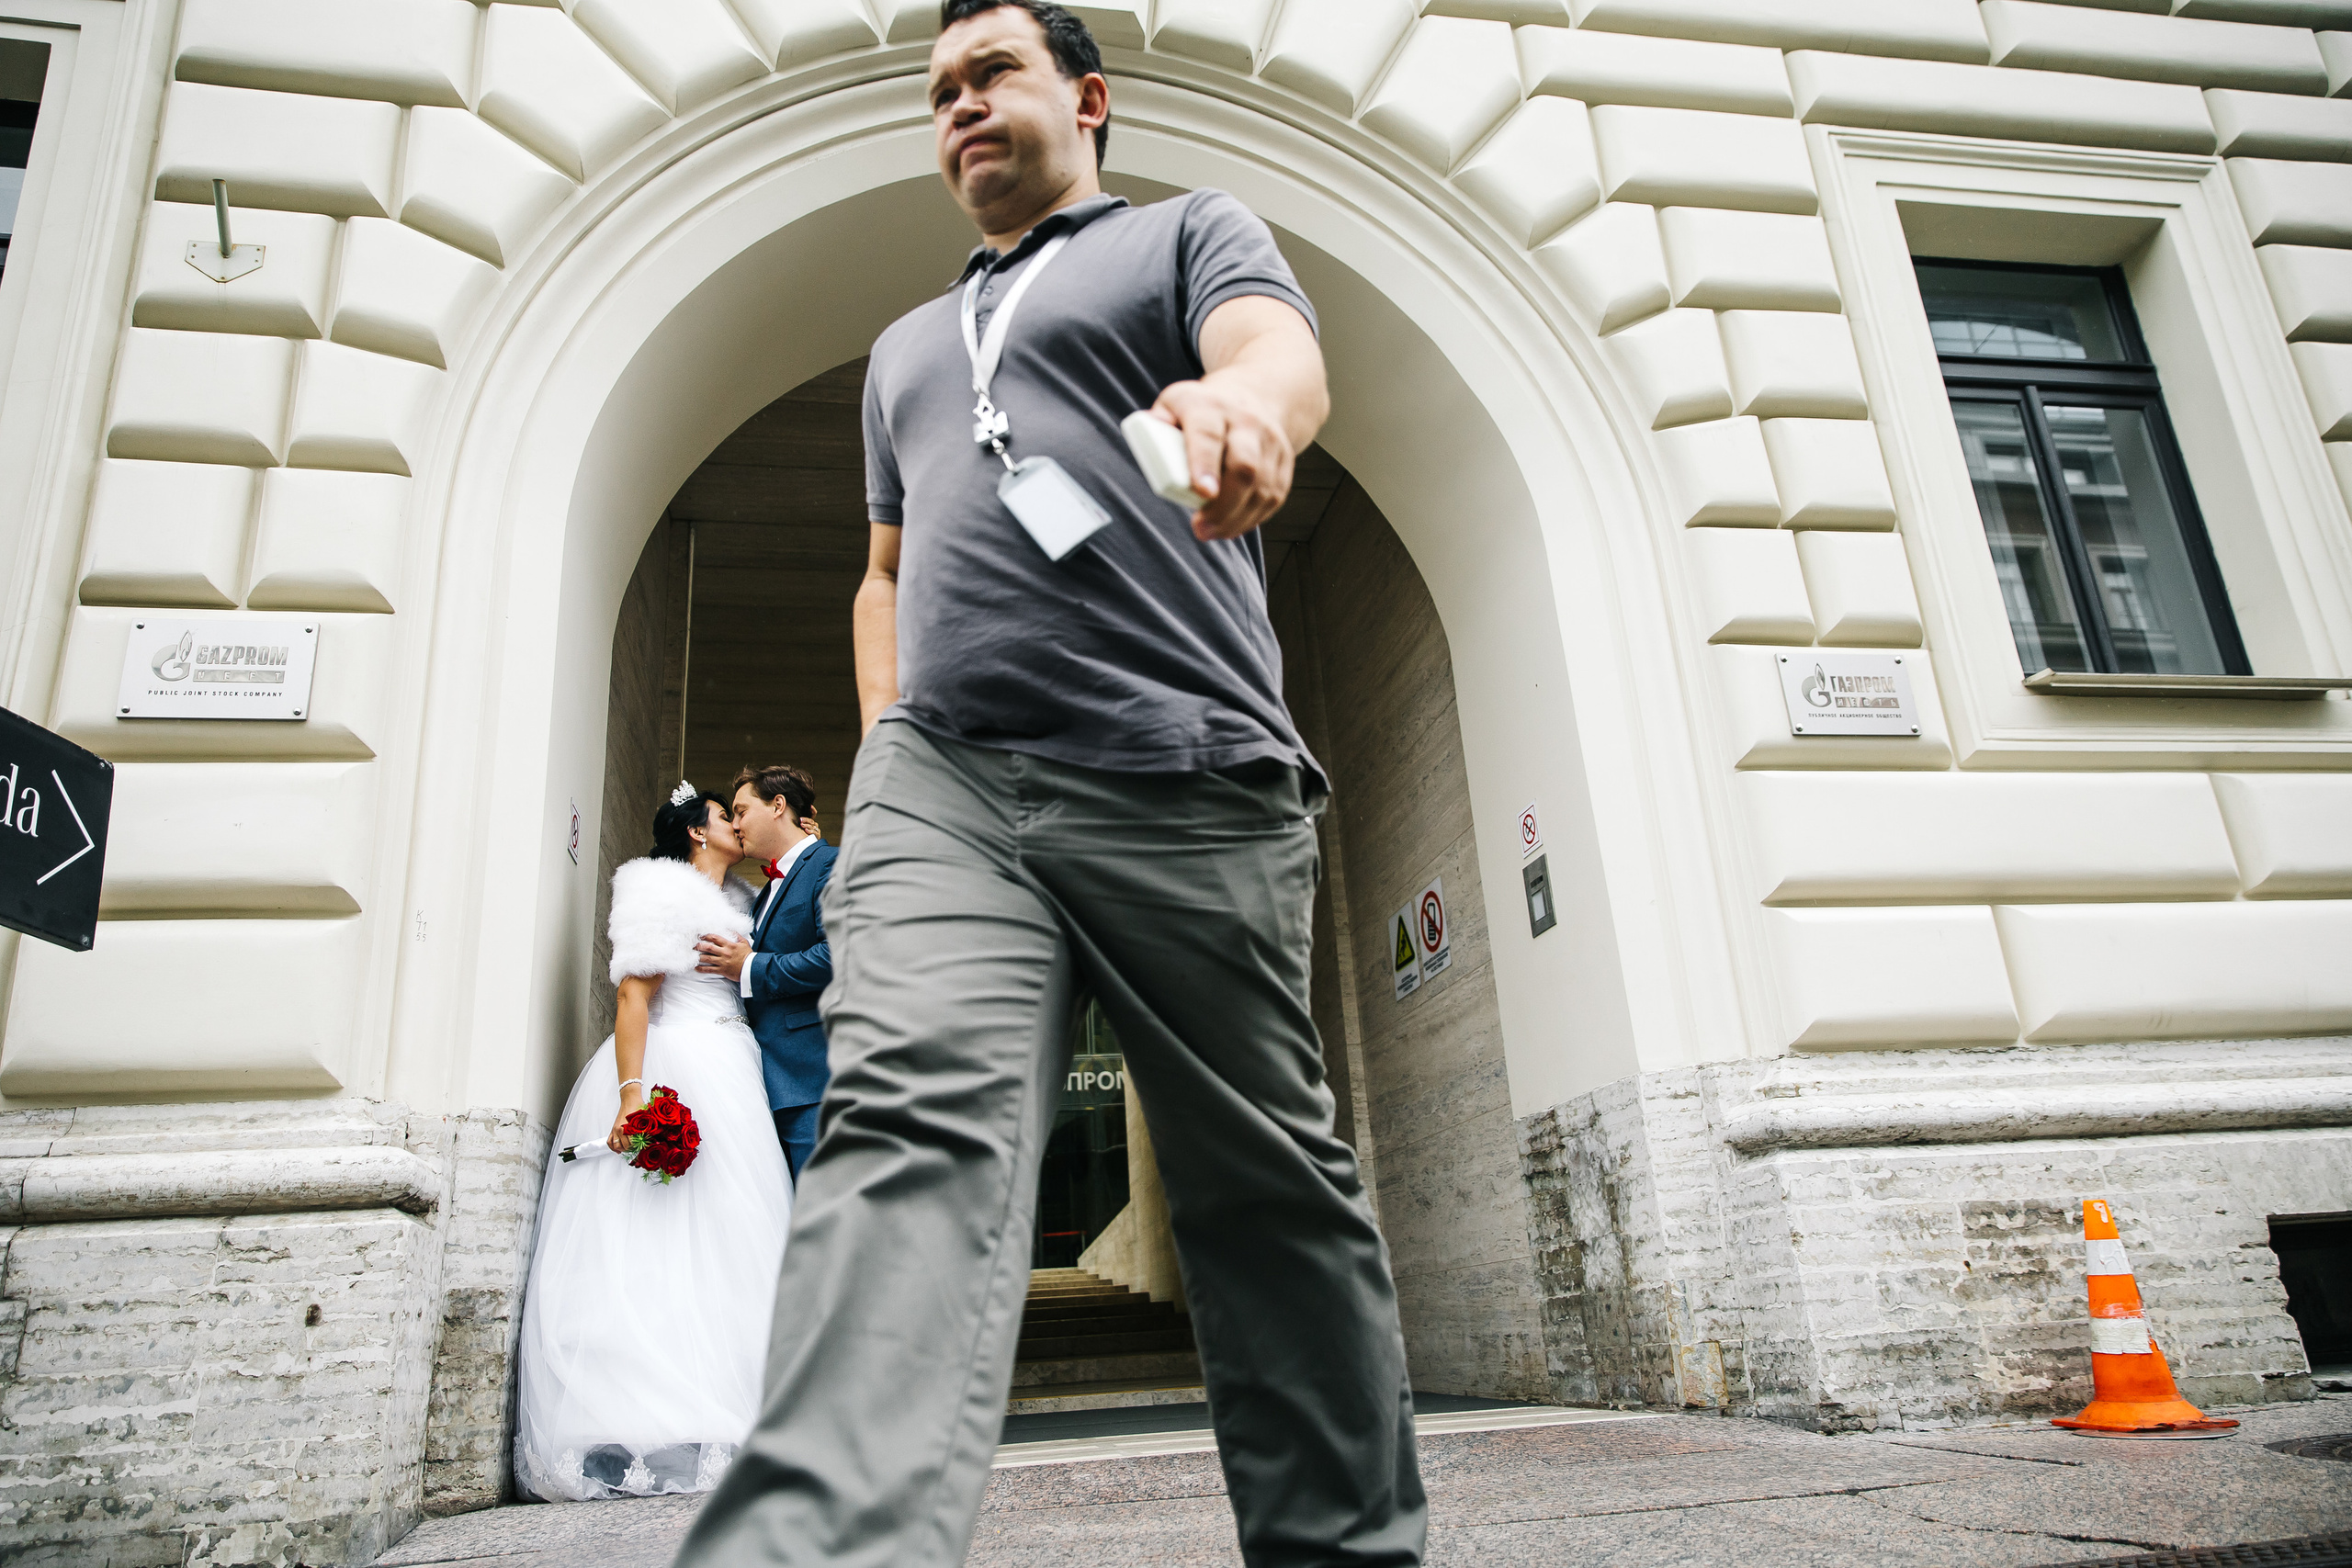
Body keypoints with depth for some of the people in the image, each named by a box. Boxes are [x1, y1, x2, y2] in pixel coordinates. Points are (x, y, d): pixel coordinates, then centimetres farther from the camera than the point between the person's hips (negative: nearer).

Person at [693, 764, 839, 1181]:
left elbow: (838, 955, -19)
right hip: (771, 1082, 9)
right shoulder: (770, 888, 25)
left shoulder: (833, 865, -4)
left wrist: (750, 969, -9)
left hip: (809, 1077, -9)